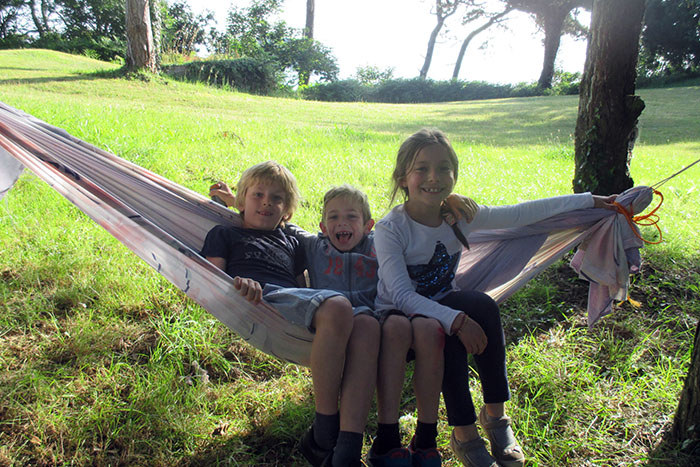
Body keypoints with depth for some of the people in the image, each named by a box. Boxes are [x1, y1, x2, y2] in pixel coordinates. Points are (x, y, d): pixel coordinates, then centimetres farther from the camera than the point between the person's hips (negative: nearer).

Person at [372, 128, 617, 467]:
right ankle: (465, 435, -21)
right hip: (398, 316, -4)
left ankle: (495, 414, -13)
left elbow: (520, 214, 0)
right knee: (436, 328, -35)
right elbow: (402, 296, -27)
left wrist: (588, 201, 1)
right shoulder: (391, 229, -20)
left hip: (441, 307, 4)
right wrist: (456, 319, -39)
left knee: (483, 306, -27)